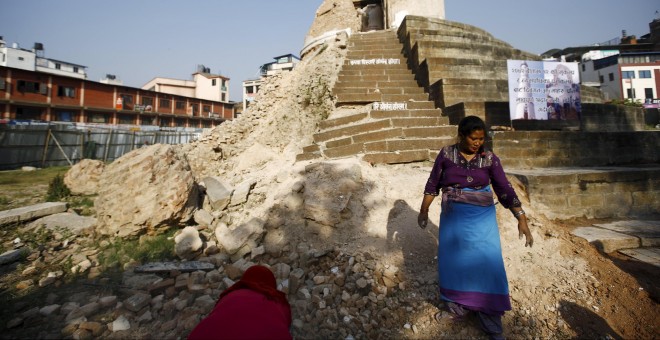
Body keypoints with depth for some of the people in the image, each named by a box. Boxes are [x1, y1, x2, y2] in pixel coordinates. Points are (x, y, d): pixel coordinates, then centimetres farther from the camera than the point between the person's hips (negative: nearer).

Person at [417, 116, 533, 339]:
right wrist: (424, 210, 5)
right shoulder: (446, 154, -4)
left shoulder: (489, 159, -5)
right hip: (453, 219, 1)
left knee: (486, 263, 2)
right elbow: (433, 184, 2)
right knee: (455, 261, 10)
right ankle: (458, 303, 33)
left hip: (482, 220, 0)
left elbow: (505, 190, -6)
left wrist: (522, 219, -13)